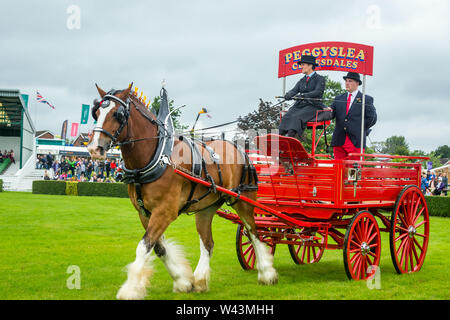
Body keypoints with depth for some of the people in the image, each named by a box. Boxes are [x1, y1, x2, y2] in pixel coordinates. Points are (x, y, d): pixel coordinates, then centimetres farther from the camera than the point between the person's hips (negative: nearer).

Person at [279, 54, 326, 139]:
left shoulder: (320, 79, 5)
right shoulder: (302, 81, 24)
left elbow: (318, 92, -12)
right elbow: (294, 90, 9)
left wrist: (303, 95, -26)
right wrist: (288, 95, -16)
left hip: (313, 106, -5)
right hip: (300, 105, 5)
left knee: (297, 117, -34)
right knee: (286, 117, -24)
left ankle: (290, 136, -53)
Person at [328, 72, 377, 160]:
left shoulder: (366, 99, 8)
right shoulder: (338, 99, 19)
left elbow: (372, 118, 4)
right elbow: (331, 114, 8)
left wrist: (360, 129, 0)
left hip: (356, 141, -3)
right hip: (339, 141, 3)